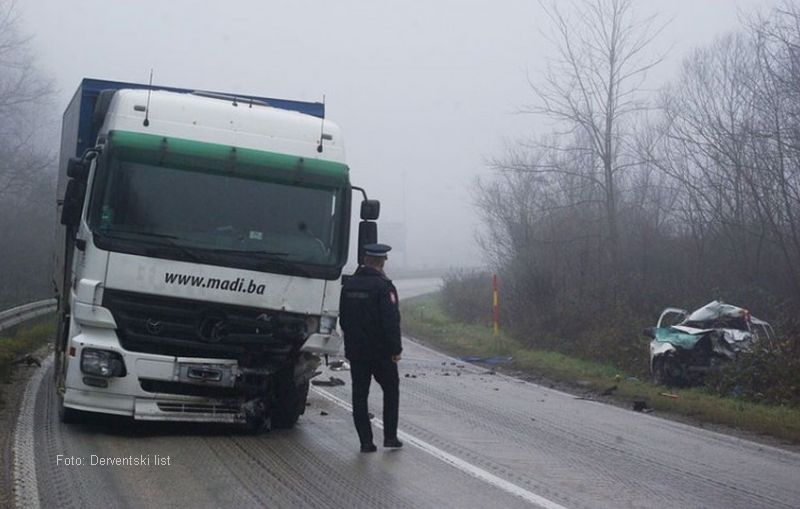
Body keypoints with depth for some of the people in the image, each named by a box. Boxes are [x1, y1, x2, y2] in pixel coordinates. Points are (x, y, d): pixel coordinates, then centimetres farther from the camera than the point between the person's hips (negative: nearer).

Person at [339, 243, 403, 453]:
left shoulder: (348, 285, 6)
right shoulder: (383, 286, -14)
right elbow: (391, 321, -18)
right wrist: (395, 349, -12)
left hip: (355, 351, 4)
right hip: (381, 352, -4)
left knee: (359, 395, 7)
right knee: (391, 391, 12)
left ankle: (366, 441, 4)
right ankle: (390, 436, 10)